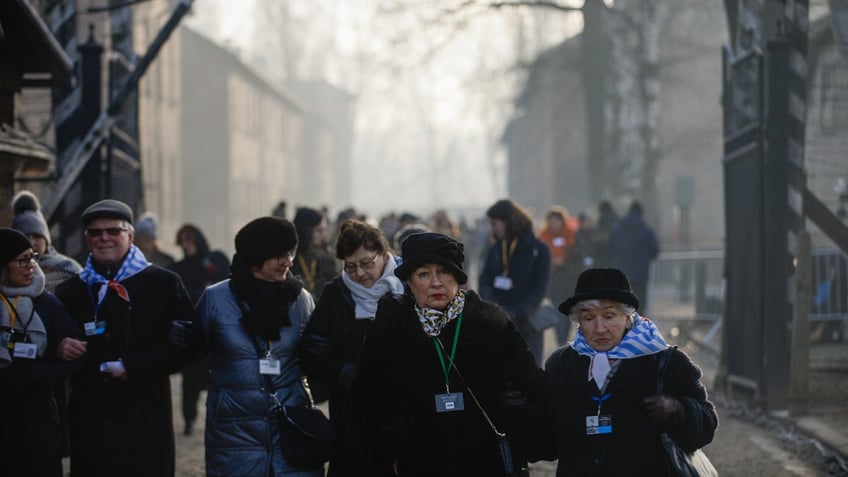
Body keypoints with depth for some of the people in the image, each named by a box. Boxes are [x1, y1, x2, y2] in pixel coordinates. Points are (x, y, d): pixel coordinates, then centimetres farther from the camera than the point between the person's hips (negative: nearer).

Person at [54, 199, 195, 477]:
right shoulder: (69, 292, 16)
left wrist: (132, 366, -14)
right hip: (89, 425, 3)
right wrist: (59, 351, -6)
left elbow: (183, 346, -4)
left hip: (146, 425, -3)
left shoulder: (163, 284, 4)